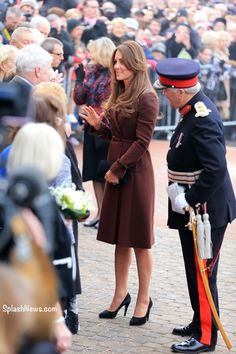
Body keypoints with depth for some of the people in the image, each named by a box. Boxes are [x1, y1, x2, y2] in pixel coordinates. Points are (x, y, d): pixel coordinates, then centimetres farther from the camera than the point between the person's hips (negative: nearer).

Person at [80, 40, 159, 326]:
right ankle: (121, 294, 21)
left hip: (136, 171, -8)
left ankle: (144, 299, 11)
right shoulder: (118, 95, 11)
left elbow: (142, 141, -16)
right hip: (115, 170, 8)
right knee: (120, 237, 12)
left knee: (138, 239, 1)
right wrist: (98, 125, -3)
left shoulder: (147, 98, -14)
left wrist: (118, 169, -15)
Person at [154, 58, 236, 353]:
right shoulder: (195, 109, 7)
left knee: (202, 273, -1)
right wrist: (181, 195, 13)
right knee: (195, 270, 20)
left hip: (206, 209, -10)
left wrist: (188, 200, -25)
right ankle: (199, 322, 32)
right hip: (191, 205, 10)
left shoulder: (202, 118, -24)